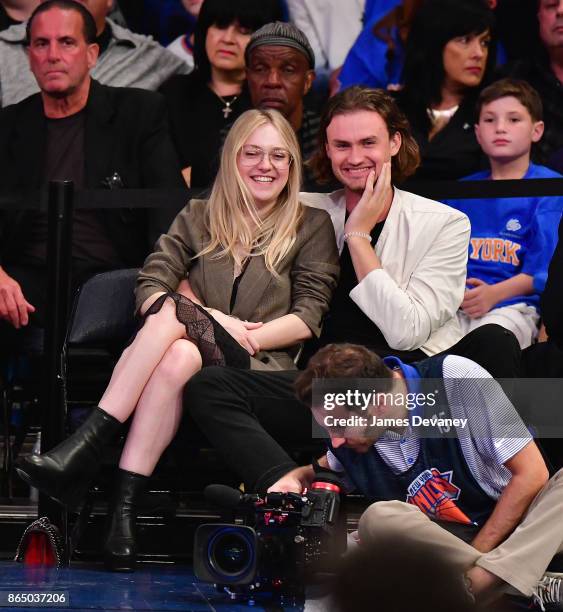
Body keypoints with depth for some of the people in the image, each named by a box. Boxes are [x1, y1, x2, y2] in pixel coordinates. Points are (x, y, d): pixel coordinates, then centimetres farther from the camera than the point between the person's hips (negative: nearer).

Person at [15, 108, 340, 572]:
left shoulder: (312, 227, 16)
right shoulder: (198, 218, 22)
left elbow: (309, 317, 5)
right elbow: (149, 287, 7)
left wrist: (228, 330, -10)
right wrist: (216, 322, -10)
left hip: (261, 368, -2)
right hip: (196, 358, 2)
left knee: (173, 311, -32)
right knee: (178, 355, -37)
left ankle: (87, 444, -40)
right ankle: (122, 512, -45)